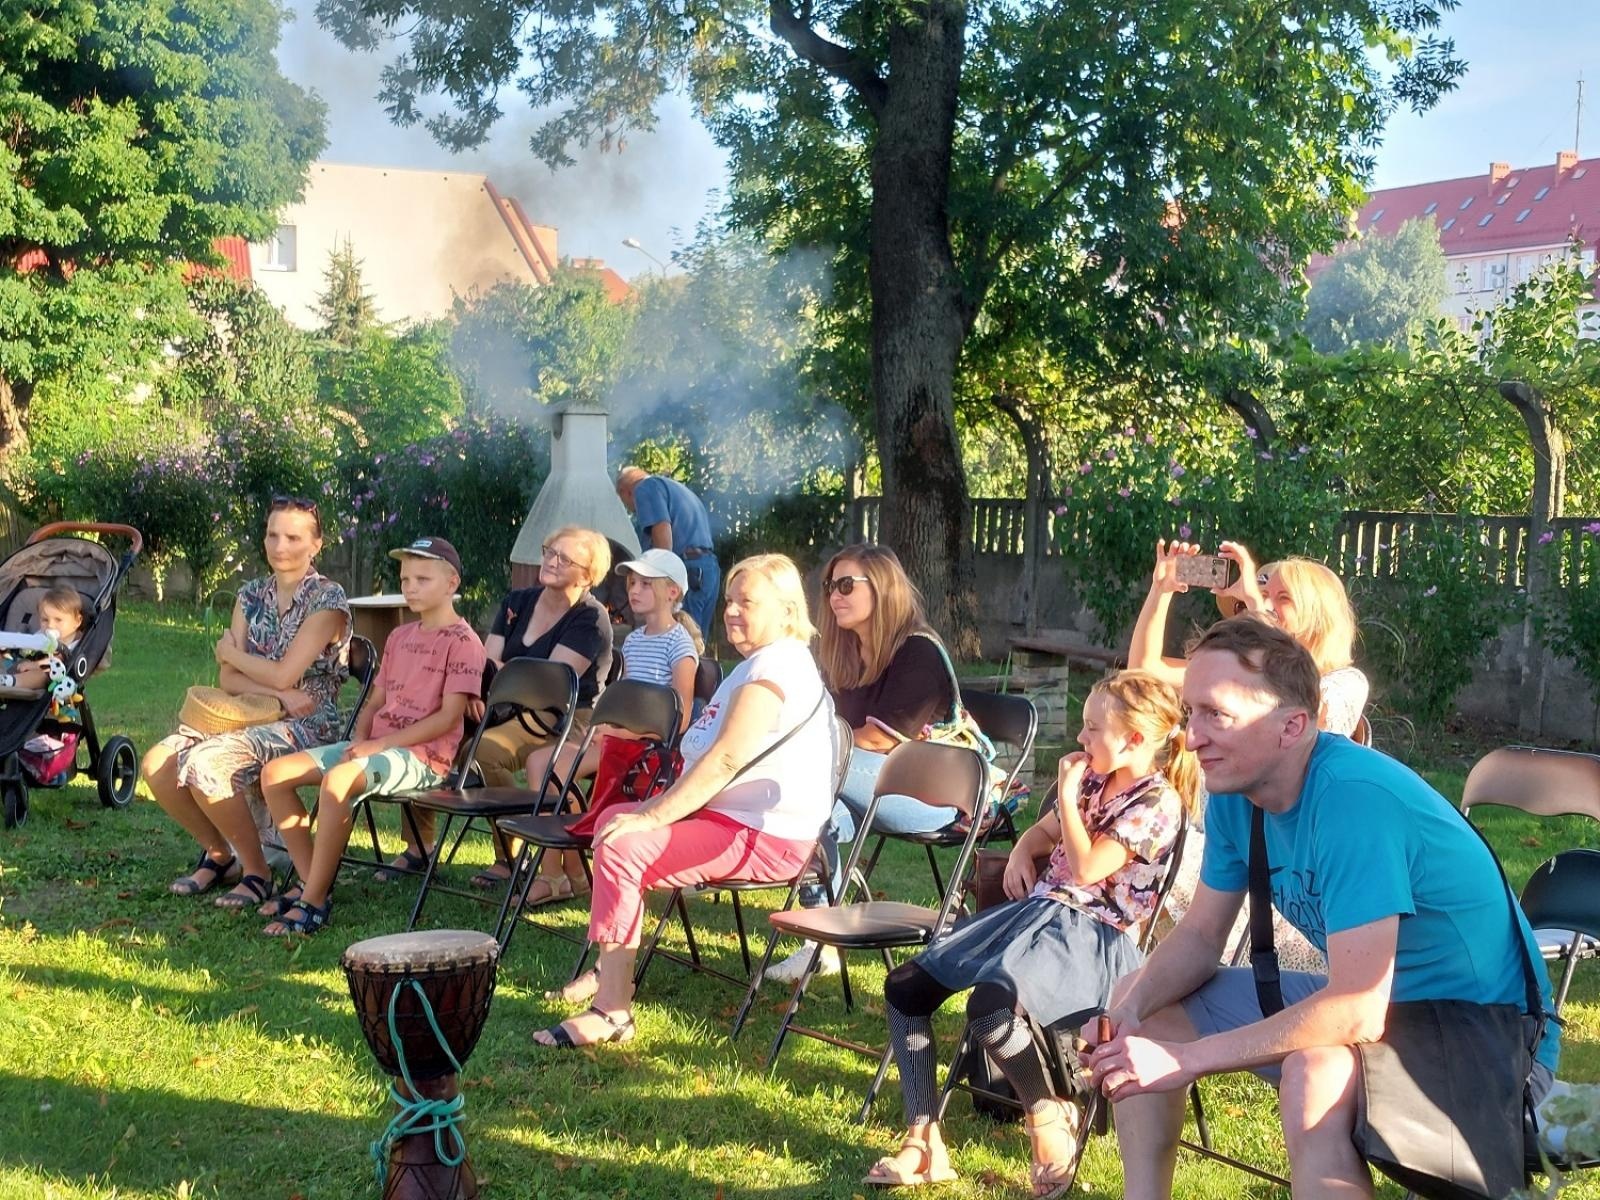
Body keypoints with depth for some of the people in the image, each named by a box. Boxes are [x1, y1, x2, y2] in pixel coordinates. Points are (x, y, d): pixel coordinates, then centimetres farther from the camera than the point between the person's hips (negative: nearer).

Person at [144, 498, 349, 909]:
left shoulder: (328, 598, -8)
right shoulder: (252, 595, 11)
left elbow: (283, 675, -15)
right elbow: (228, 678, 4)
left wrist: (231, 652, 1)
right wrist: (278, 695, -14)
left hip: (306, 725, -7)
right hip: (252, 716, 7)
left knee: (205, 766, -29)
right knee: (157, 764, -15)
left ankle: (256, 872, -10)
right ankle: (218, 853, 8)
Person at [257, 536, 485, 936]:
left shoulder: (462, 641, -6)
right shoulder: (399, 637, 20)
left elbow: (449, 716, -14)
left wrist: (381, 743, -16)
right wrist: (360, 741, 0)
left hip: (423, 755, -9)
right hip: (375, 744, 9)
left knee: (337, 781, -36)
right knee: (276, 773, -6)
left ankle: (314, 903, -27)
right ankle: (310, 881, -3)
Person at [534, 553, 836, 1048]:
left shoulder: (775, 667, -18)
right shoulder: (762, 664, 19)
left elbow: (725, 761, -26)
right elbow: (714, 759, 23)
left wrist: (652, 817, -25)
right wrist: (657, 807, 13)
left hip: (766, 836, -12)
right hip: (734, 816, 12)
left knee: (622, 848, -25)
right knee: (614, 819, 19)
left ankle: (612, 1011, -26)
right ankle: (610, 969, 23)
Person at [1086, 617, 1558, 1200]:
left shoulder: (1352, 797, -30)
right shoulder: (1235, 790, -4)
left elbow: (1358, 1011, -36)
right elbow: (1200, 935, 5)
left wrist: (1185, 1058, -33)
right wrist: (1129, 1010, -16)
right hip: (1357, 999, 9)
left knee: (1315, 1074, -38)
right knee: (1143, 1005, 5)